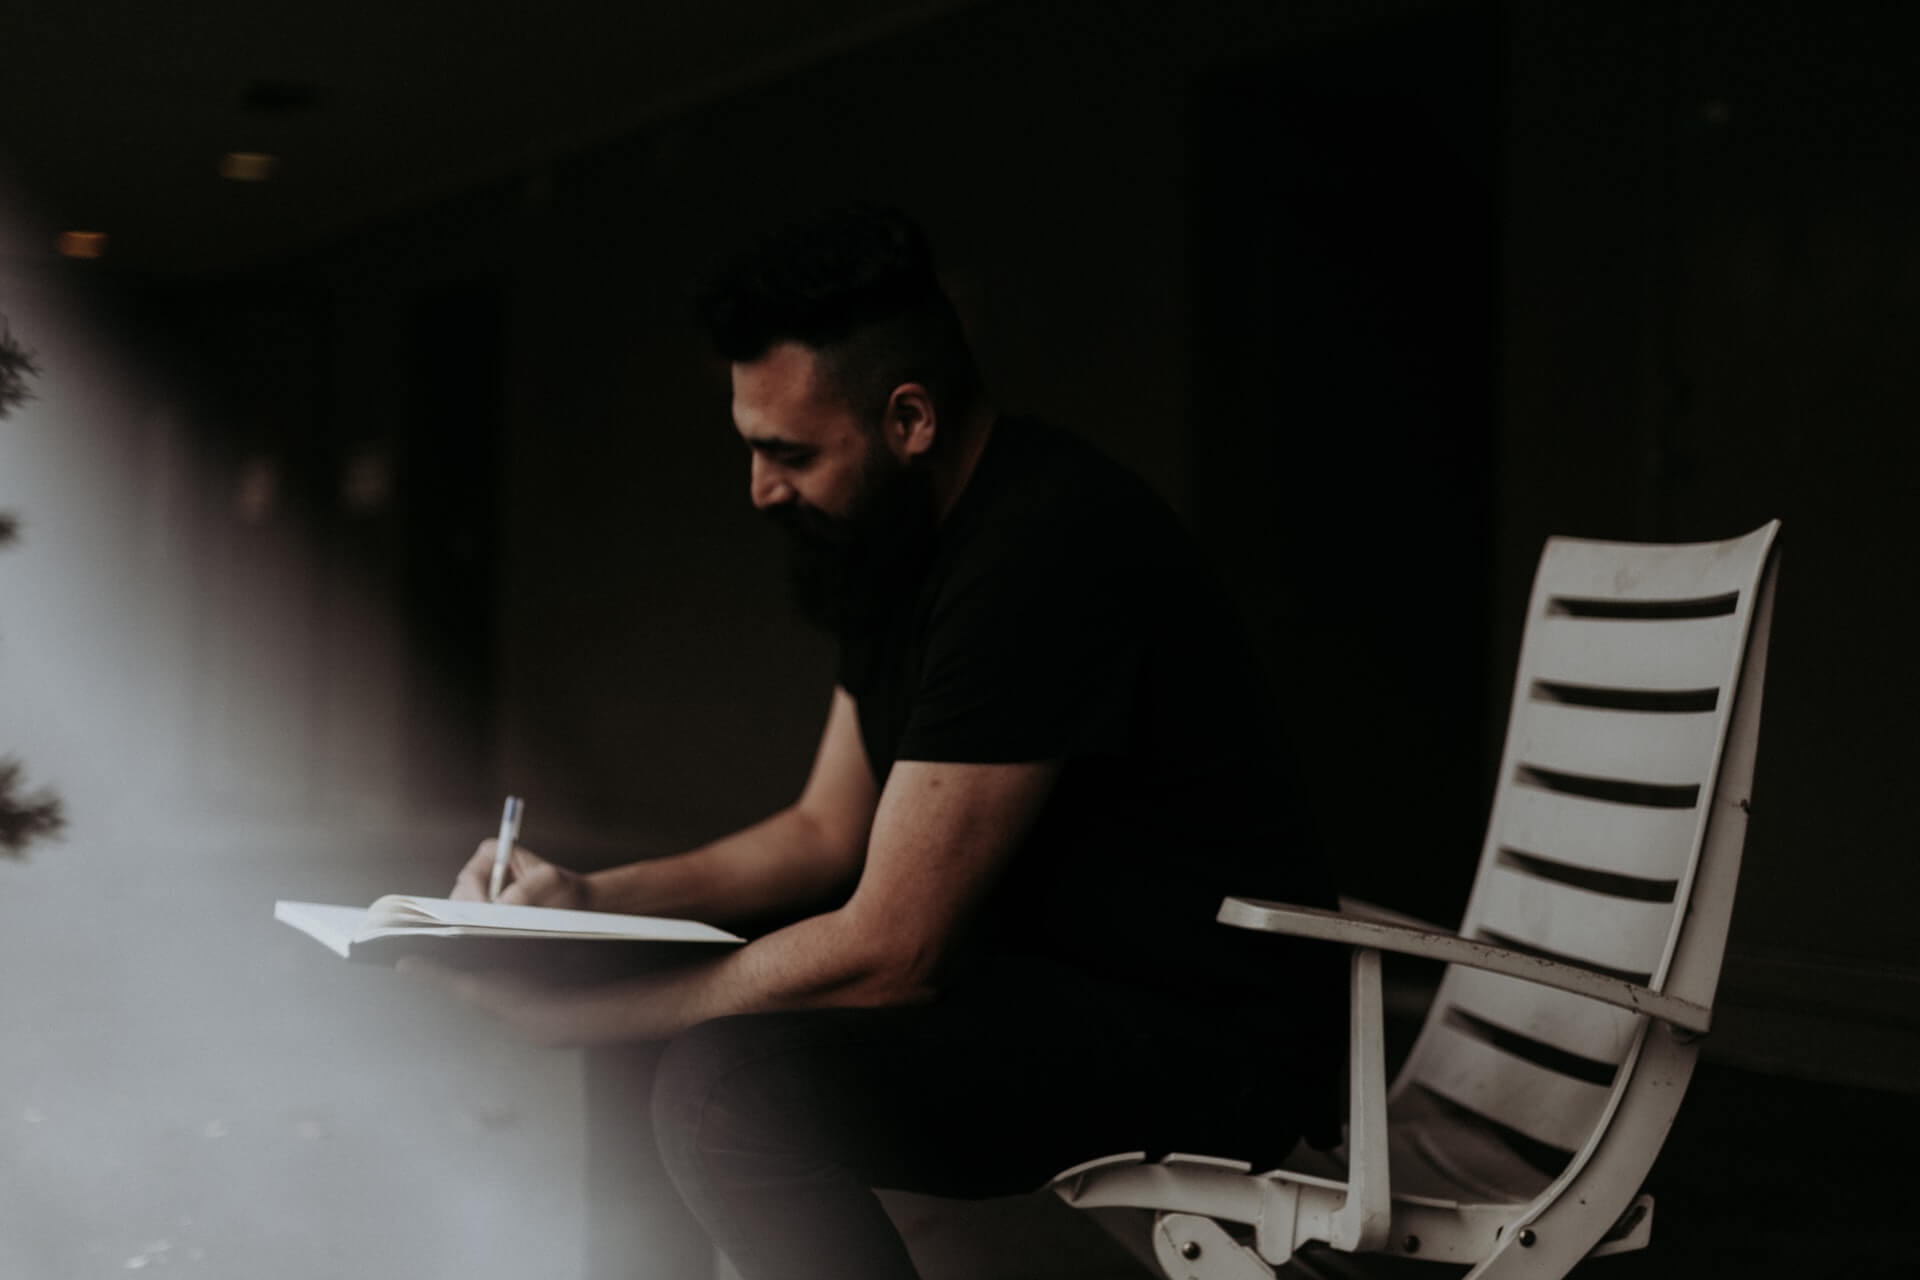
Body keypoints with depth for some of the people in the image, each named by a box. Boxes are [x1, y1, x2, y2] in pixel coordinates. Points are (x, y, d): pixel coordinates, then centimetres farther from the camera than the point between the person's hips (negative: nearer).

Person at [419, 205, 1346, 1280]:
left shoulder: (1041, 551, -25)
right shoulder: (908, 544, 8)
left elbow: (886, 951, -24)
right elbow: (828, 830, 15)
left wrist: (567, 1013, -16)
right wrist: (593, 897, 2)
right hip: (1038, 962, 10)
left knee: (727, 1086, -28)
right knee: (646, 998, 12)